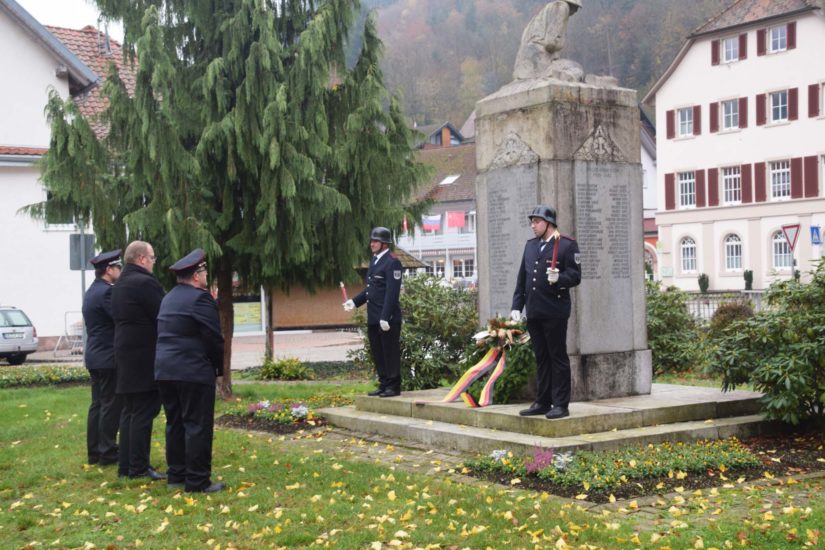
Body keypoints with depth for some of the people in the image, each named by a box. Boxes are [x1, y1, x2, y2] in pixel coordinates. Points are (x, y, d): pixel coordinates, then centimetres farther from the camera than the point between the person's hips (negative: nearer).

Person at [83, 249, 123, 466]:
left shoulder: (92, 291, 15)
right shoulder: (106, 292, -16)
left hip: (95, 356, 10)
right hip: (108, 357, -10)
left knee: (98, 404, 12)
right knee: (112, 405, -4)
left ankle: (94, 452, 15)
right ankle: (107, 453, 0)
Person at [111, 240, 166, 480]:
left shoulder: (120, 284, 14)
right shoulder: (145, 282, -17)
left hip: (126, 355, 10)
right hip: (145, 358, -10)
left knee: (130, 411, 14)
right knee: (143, 412, -5)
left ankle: (125, 465, 18)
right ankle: (139, 467, -2)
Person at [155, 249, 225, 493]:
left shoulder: (168, 298, 15)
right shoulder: (200, 298, -12)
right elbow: (214, 337, -12)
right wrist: (219, 367, 3)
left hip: (164, 369, 9)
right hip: (193, 371, -8)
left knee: (175, 424, 14)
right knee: (198, 425, -4)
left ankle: (176, 474, 19)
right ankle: (197, 480, -3)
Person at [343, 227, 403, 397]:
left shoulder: (392, 262, -11)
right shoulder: (375, 260, 17)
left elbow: (392, 292, -18)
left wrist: (385, 317, -22)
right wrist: (355, 301, 13)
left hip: (388, 319, -9)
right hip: (373, 318, 9)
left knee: (390, 353, -1)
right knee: (378, 353, 12)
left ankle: (393, 386, 6)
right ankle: (384, 385, 20)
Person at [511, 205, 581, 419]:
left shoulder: (567, 245, -3)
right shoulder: (530, 245, 15)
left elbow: (575, 276, -6)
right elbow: (522, 278, 16)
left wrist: (559, 278, -26)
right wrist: (516, 306, 10)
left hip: (555, 311, -6)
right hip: (534, 312, 6)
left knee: (558, 358, -1)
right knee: (541, 359, 11)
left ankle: (560, 405, 3)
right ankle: (542, 402, 18)